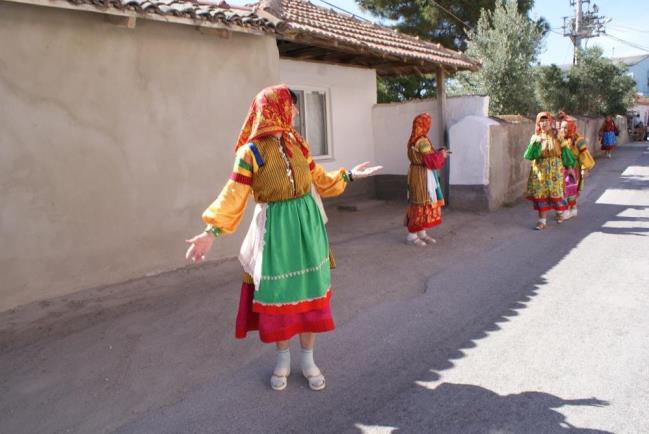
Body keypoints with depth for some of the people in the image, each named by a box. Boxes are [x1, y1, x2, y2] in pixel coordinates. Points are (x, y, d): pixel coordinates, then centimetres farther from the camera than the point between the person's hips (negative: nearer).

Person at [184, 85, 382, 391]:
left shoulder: (298, 143, 8)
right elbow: (234, 196, -11)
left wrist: (349, 175, 19)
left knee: (309, 290, 9)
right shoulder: (251, 151, -8)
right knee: (277, 294, 6)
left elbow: (318, 179, 19)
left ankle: (307, 359, 25)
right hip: (275, 227, -4)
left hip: (307, 224, 4)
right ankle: (283, 359, 28)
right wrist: (212, 231, -21)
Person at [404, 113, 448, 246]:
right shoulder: (422, 141, -20)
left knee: (420, 203, 13)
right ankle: (411, 235, 1)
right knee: (421, 204, -5)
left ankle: (421, 233, 21)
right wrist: (441, 155, -5)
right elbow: (431, 161, -22)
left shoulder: (414, 140, 10)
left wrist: (438, 153, 13)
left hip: (421, 175, 10)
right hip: (422, 176, -10)